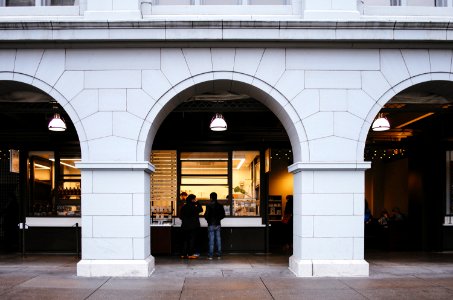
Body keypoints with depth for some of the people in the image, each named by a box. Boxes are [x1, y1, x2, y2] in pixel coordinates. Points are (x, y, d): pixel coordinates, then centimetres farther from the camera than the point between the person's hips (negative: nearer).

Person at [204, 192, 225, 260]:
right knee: (218, 239, 9)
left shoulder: (209, 205, -12)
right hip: (218, 224, 4)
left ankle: (210, 255, -1)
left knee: (211, 239, -1)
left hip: (211, 224, -4)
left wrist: (208, 220, 6)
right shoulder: (220, 205, 3)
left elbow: (206, 215, -13)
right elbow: (223, 215, 7)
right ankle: (219, 254, 12)